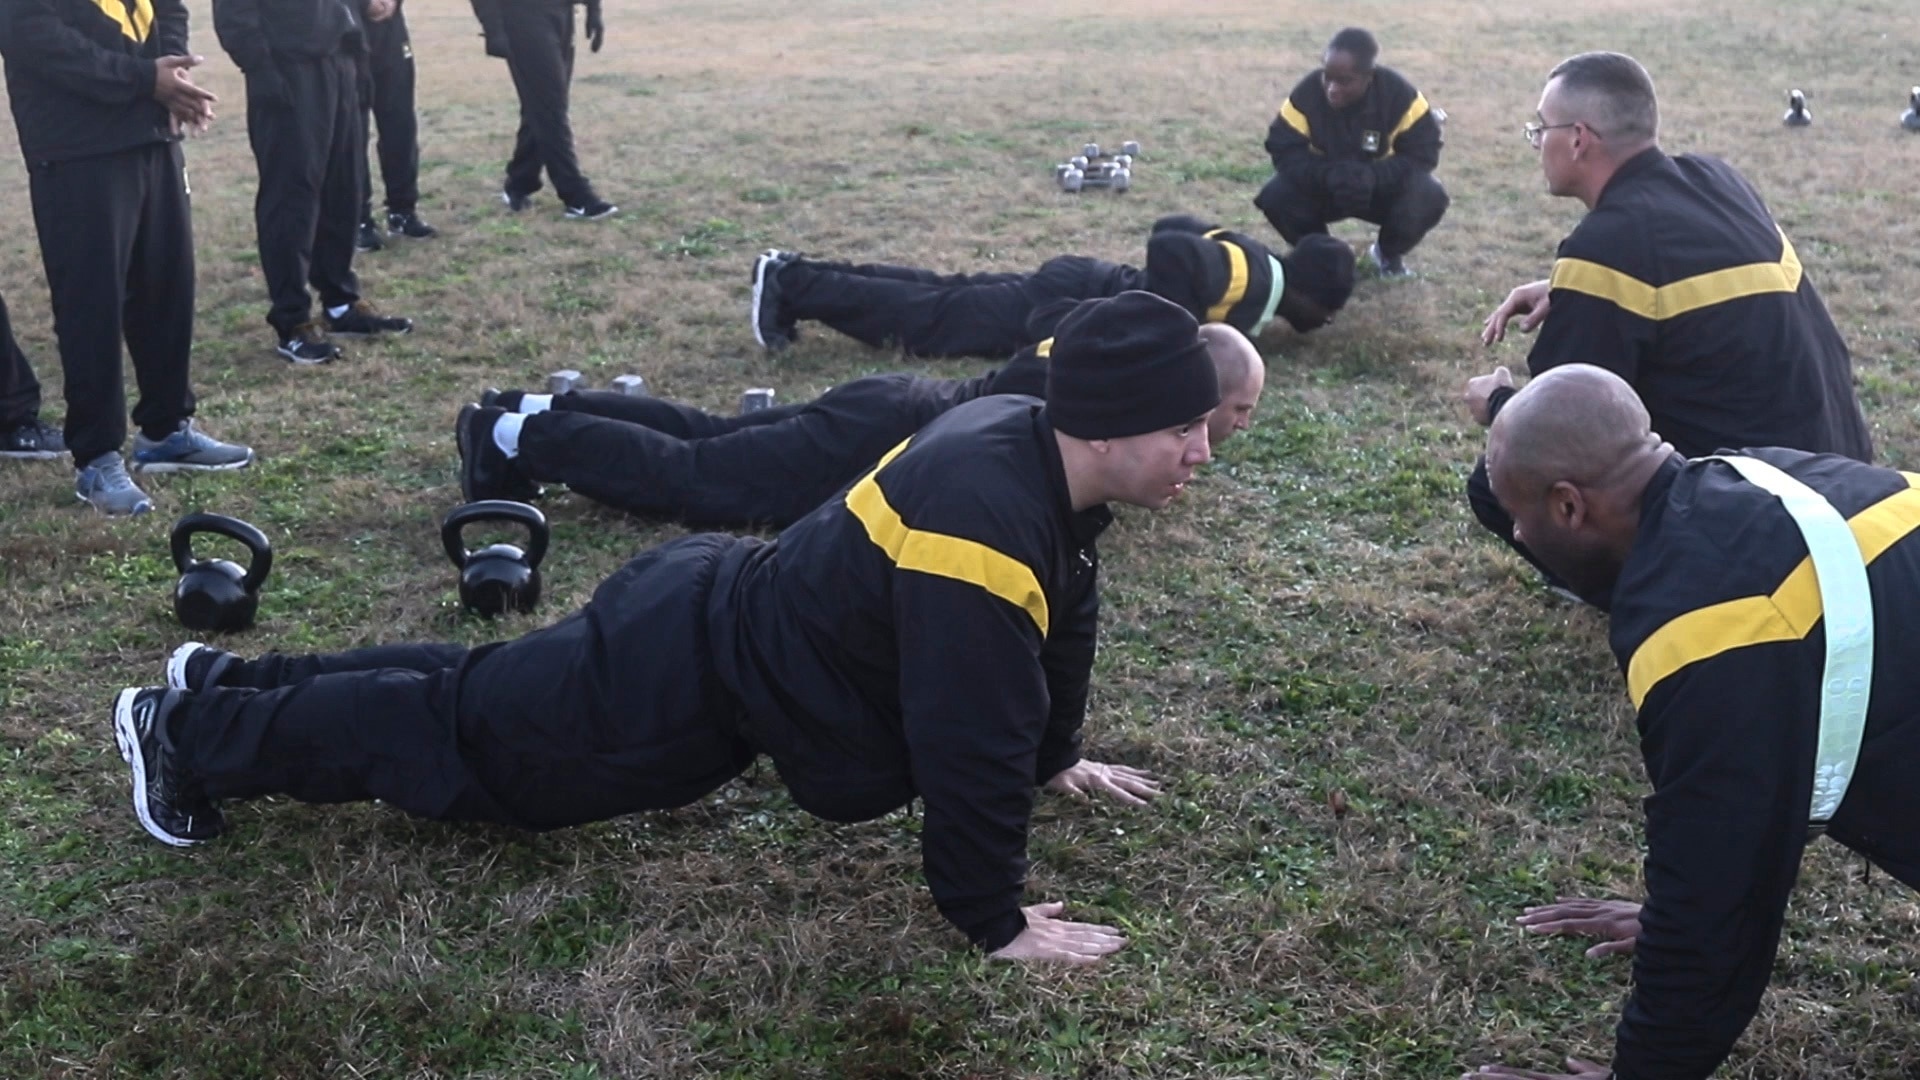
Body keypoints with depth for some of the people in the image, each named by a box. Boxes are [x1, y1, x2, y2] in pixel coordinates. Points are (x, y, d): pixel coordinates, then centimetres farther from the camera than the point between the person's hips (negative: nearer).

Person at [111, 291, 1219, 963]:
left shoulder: (1022, 437, -3)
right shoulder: (986, 526, -34)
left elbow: (1063, 617, 13)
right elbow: (970, 738, -31)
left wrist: (1058, 757, 23)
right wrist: (995, 920, -19)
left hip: (720, 613, 8)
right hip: (693, 681, -8)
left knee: (482, 693, 24)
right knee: (461, 734, 10)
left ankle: (225, 681, 40)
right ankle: (187, 732, 27)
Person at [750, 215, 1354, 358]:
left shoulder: (1250, 261, 8)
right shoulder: (1254, 283, -20)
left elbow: (1175, 227, 19)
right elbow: (1168, 246, -34)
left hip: (1083, 290, 9)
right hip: (1070, 307, -9)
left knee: (940, 295, 12)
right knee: (922, 319, -3)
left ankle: (795, 275, 16)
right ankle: (790, 286, 2)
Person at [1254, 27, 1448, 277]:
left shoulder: (1399, 95, -24)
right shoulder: (1307, 93, -22)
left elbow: (1423, 154, -22)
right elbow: (1284, 151, -20)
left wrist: (1373, 176, -40)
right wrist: (1327, 174, -39)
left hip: (1382, 186, -1)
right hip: (1324, 187, 1)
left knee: (1429, 198, -32)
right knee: (1276, 197, -28)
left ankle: (1389, 254, 3)